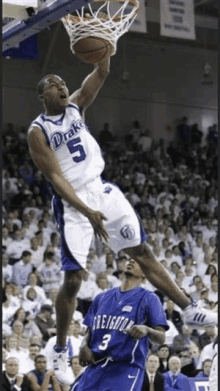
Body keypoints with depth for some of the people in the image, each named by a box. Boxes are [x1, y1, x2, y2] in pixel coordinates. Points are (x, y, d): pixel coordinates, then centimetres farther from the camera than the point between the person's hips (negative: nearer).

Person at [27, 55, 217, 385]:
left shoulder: (76, 105, 6)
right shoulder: (38, 132, -10)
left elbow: (102, 73, -6)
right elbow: (56, 179, -16)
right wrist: (88, 213, -25)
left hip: (101, 190, 5)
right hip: (73, 202, -5)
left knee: (142, 252, 7)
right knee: (73, 279, -8)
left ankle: (190, 309, 12)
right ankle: (60, 352, 6)